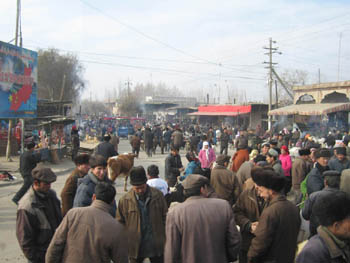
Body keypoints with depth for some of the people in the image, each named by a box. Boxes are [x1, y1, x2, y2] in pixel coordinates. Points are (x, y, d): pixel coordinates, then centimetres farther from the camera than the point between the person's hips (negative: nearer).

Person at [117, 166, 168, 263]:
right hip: (135, 247, -1)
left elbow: (165, 217, 3)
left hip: (156, 246, 1)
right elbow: (120, 223, 2)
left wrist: (166, 239, 1)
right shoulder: (125, 200, -7)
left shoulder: (157, 195, -5)